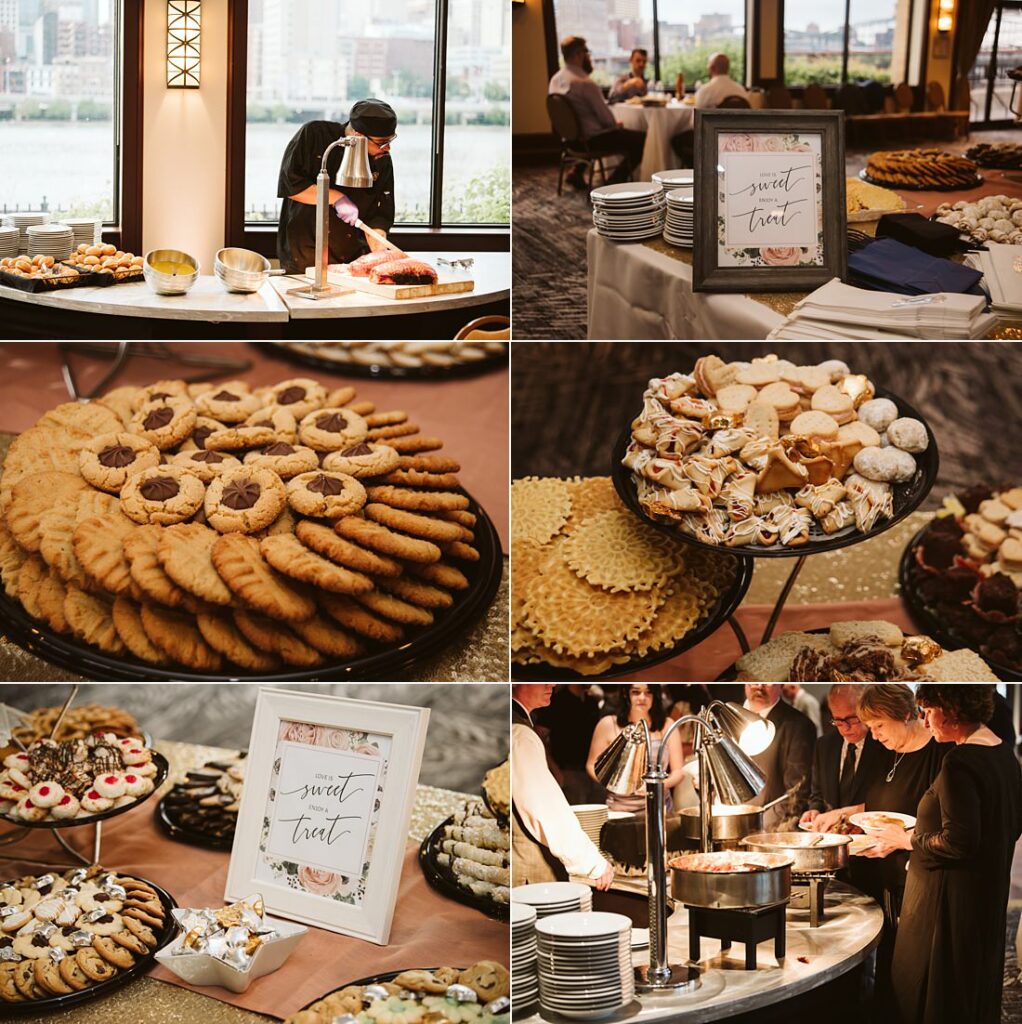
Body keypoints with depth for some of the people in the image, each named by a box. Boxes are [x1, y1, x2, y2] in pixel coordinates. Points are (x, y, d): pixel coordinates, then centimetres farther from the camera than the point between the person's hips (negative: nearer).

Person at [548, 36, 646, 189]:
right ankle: (616, 180, 3)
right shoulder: (585, 83, -24)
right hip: (593, 139, -9)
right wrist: (615, 125, 4)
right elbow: (605, 115, -17)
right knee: (641, 139, -4)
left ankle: (576, 172, 28)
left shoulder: (555, 80, 3)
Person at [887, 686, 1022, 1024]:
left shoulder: (960, 762, -22)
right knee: (976, 986, 21)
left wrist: (906, 839, -10)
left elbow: (958, 842, -26)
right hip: (991, 892, 9)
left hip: (952, 898, -9)